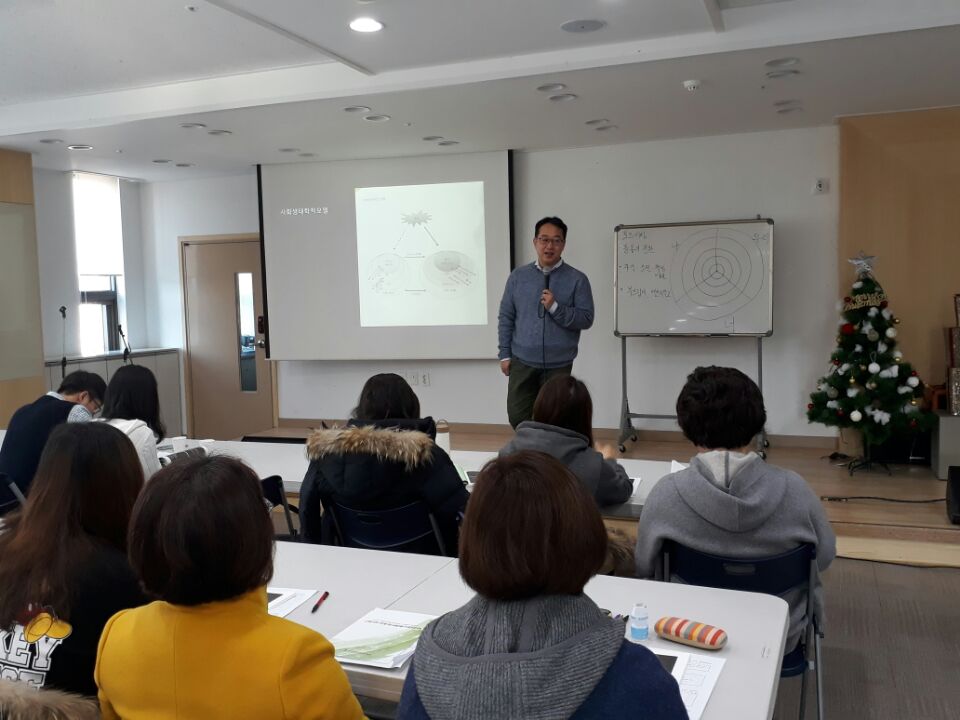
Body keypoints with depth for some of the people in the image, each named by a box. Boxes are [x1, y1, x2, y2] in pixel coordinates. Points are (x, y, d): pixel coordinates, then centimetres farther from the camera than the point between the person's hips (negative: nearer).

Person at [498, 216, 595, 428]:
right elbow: (506, 317, 7)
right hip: (522, 362, 2)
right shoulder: (518, 276, 4)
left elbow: (586, 319, -6)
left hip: (558, 365, -1)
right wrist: (505, 354, 3)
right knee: (518, 417, 3)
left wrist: (555, 307, -18)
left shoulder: (577, 279, -3)